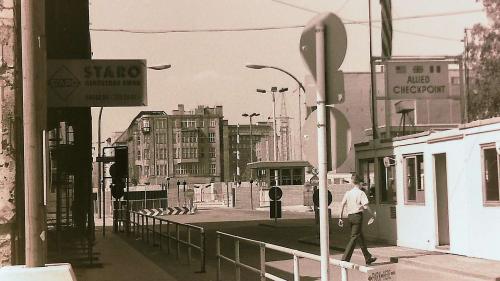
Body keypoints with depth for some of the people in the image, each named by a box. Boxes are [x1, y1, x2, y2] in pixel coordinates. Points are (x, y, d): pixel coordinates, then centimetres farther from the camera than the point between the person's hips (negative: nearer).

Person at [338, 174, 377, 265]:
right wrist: (373, 215, -5)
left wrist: (340, 218, 9)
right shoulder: (361, 193, -9)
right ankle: (345, 259, -11)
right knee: (354, 238, -5)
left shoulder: (348, 193, 8)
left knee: (360, 238, 16)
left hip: (350, 216, 7)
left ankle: (368, 258, 26)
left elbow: (342, 206, 5)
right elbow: (365, 206, -16)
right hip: (358, 216, -7)